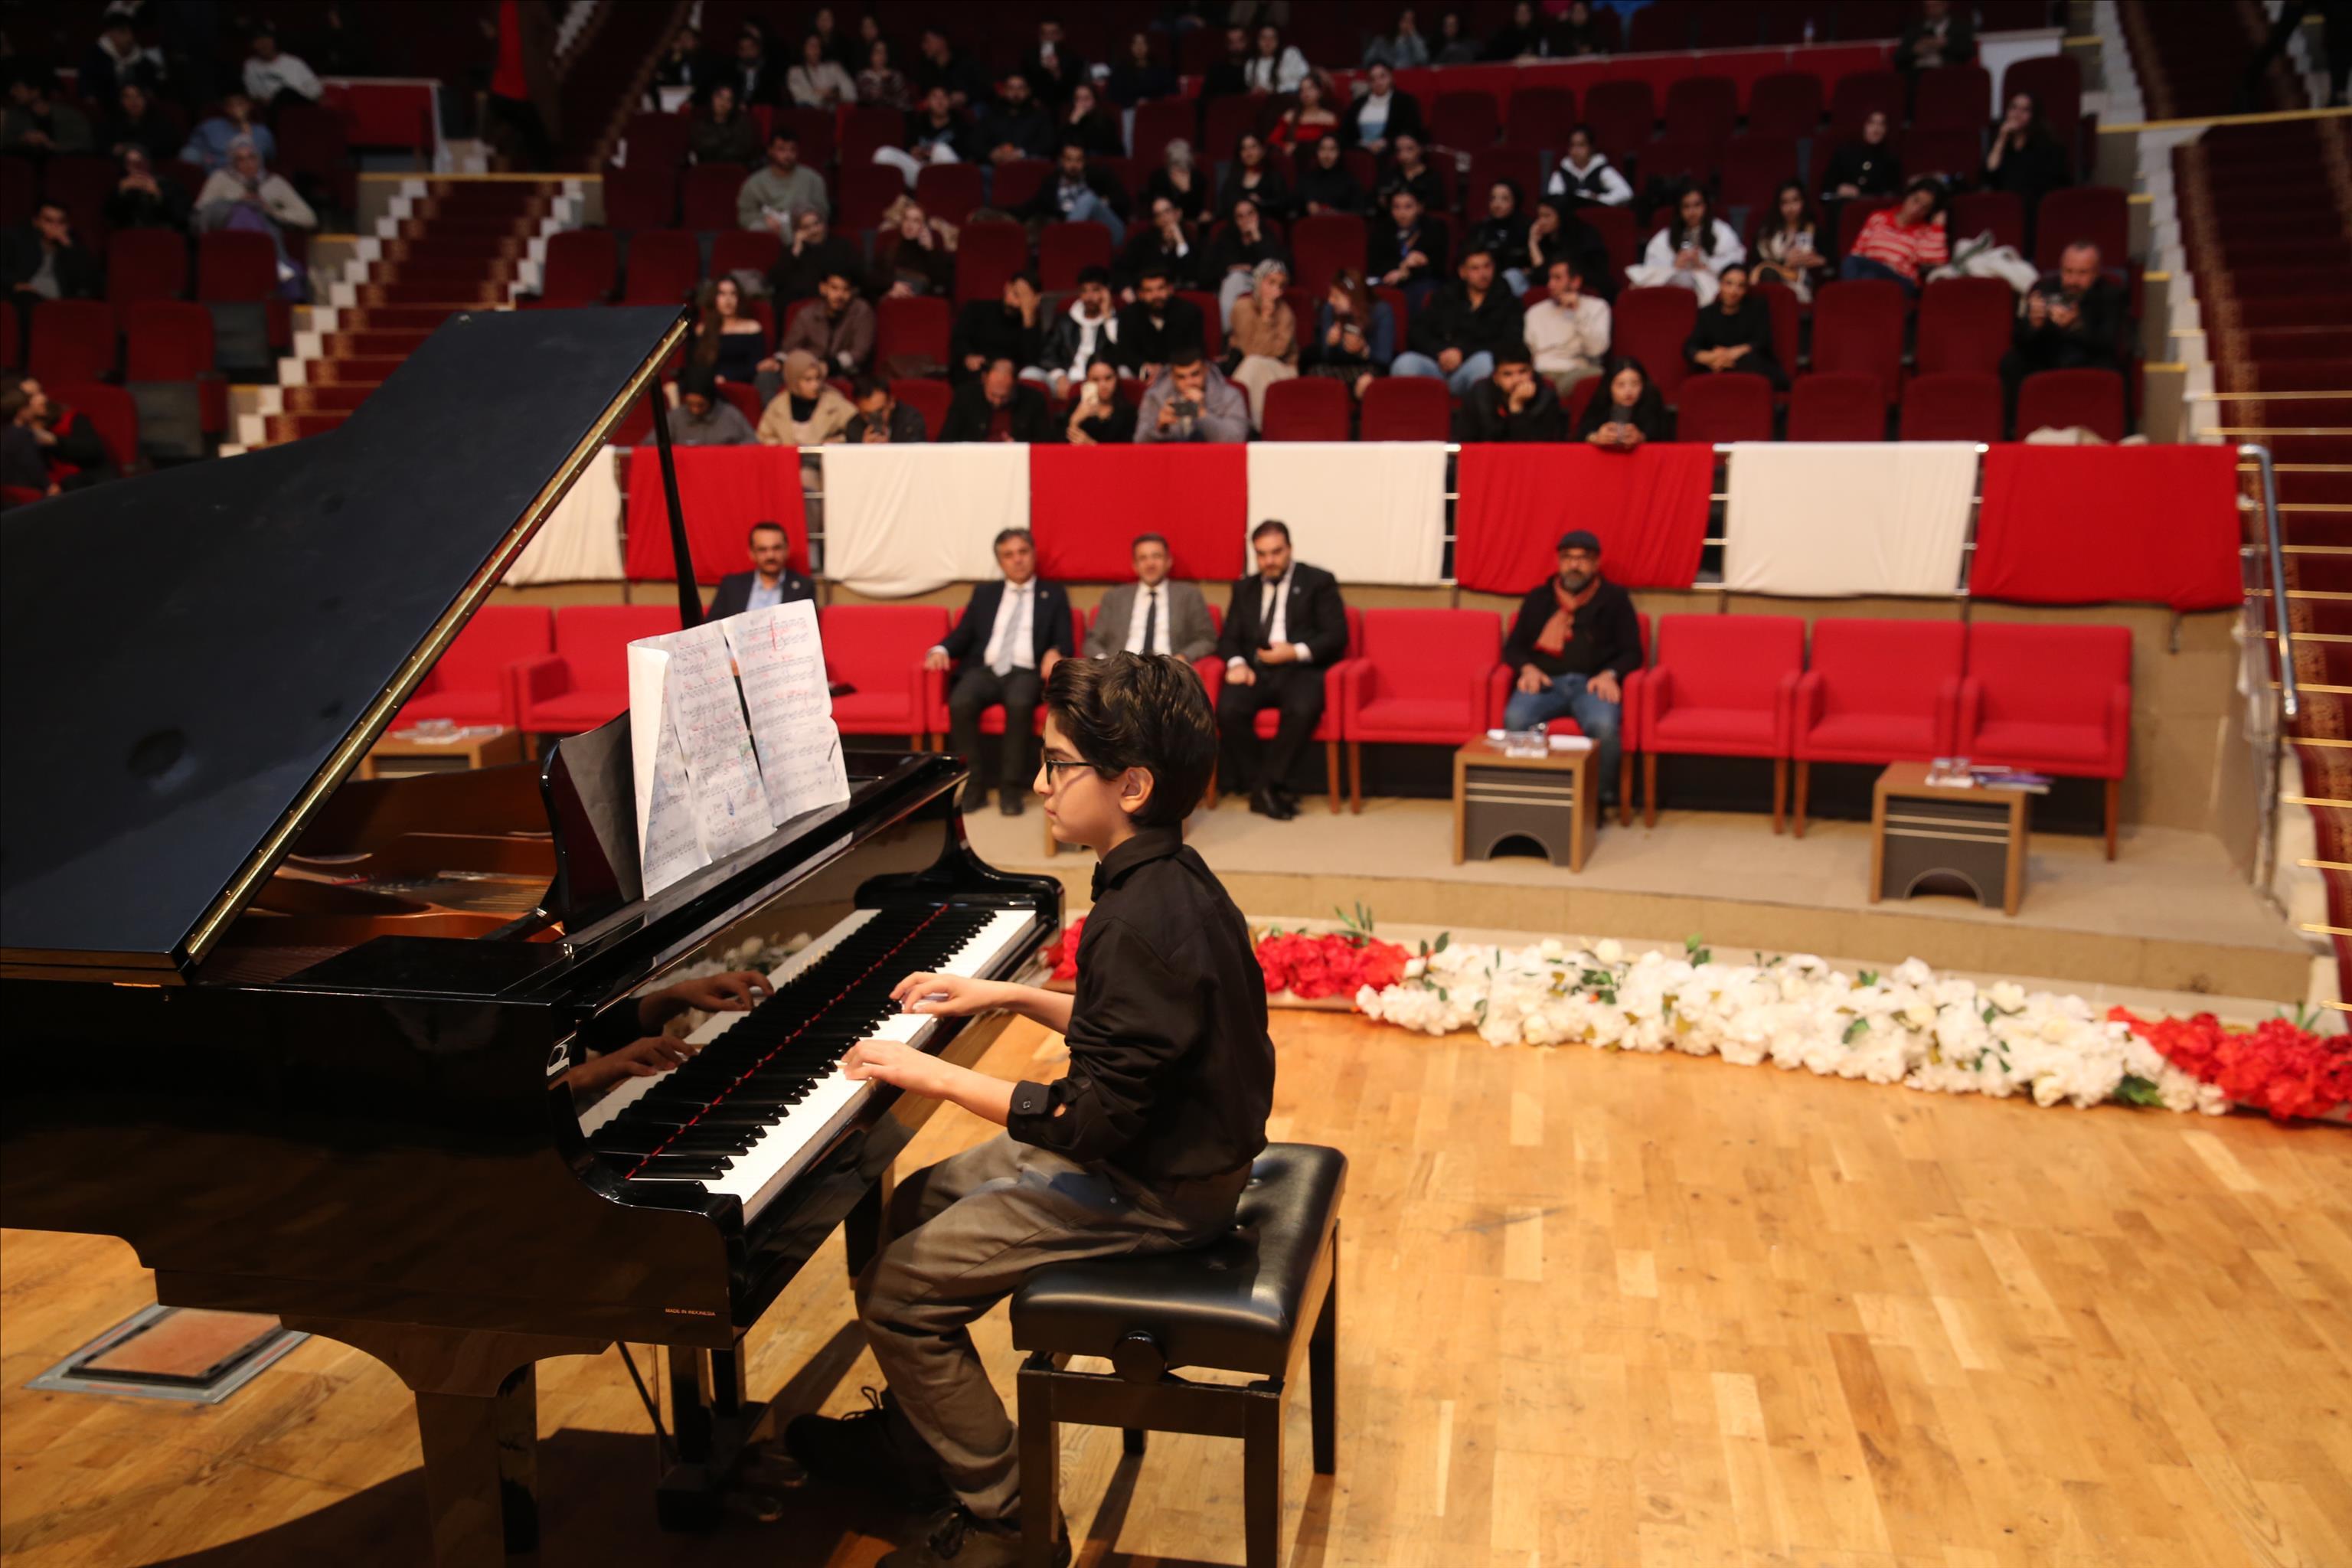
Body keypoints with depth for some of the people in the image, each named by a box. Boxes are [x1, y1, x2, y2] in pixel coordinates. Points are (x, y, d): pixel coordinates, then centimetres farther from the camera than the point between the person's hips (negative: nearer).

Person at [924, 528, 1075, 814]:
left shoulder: (1054, 595, 17)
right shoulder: (984, 593, 23)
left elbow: (1065, 643, 7)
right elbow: (962, 635, 16)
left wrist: (1055, 652, -18)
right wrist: (941, 650, -7)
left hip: (1026, 672, -2)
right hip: (984, 670, 2)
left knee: (1020, 704, -38)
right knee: (960, 703, -32)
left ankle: (1010, 787, -25)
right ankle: (975, 785, -20)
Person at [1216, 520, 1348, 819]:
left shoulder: (1319, 581, 8)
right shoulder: (1244, 588, 20)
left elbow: (1337, 636, 0)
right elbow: (1228, 638, 15)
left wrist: (1296, 652, -15)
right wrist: (1237, 662, -9)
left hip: (1300, 670, -3)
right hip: (1255, 671, 3)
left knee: (1303, 710, -37)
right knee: (1228, 710, -29)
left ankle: (1266, 787, -21)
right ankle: (1270, 790, -16)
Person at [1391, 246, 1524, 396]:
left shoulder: (1508, 303, 20)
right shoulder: (1444, 298, 25)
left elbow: (1510, 344, 3)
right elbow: (1415, 333, 14)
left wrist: (1463, 353, -8)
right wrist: (1441, 352, -6)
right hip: (1437, 366, 1)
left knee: (1486, 361, -38)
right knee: (1406, 363, -32)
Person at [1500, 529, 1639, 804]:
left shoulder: (1614, 599, 11)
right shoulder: (1538, 598, 17)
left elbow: (1632, 652, 8)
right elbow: (1513, 647, 17)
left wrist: (1609, 674, -12)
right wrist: (1528, 669, -5)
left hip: (1591, 683, -1)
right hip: (1545, 681, 1)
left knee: (1604, 726, -35)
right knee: (1514, 719, -33)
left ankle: (1601, 797, -14)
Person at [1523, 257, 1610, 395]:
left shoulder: (1597, 307, 13)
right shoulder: (1535, 312, 23)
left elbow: (1597, 349, -3)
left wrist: (1578, 312, -5)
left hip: (1576, 370, -1)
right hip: (1541, 372, 1)